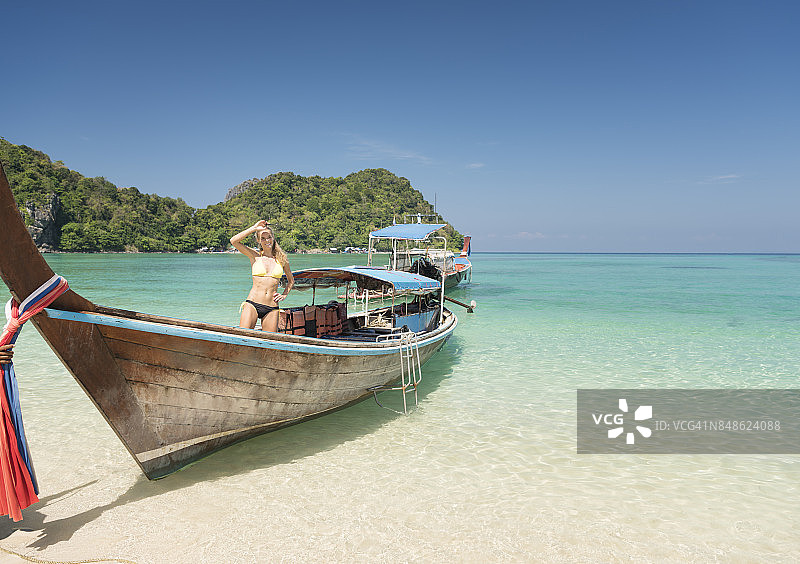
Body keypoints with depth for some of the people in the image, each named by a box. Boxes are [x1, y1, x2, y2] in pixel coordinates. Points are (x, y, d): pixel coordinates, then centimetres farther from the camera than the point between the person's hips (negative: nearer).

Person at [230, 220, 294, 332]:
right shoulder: (255, 256, 7)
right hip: (252, 305, -2)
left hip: (272, 309, 2)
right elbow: (234, 241, -7)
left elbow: (291, 280, 27)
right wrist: (254, 228, -2)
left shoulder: (281, 259, 11)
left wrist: (284, 295, 12)